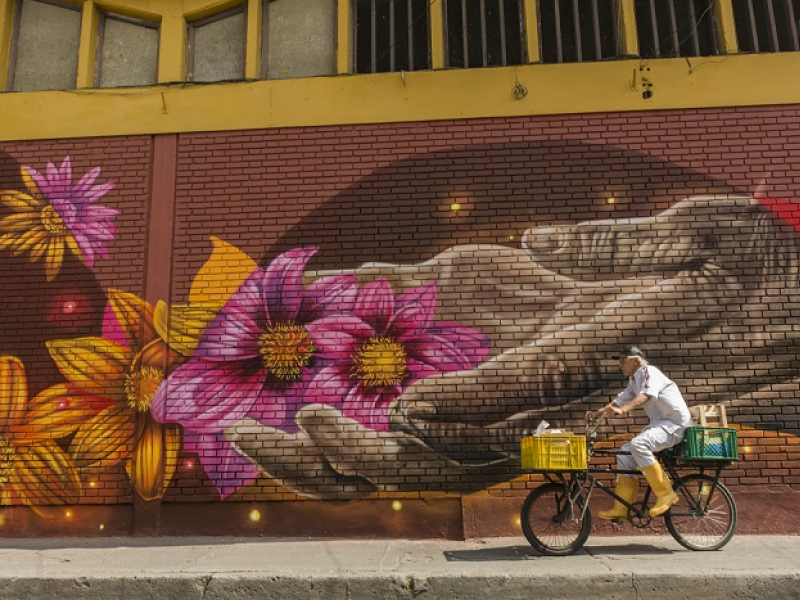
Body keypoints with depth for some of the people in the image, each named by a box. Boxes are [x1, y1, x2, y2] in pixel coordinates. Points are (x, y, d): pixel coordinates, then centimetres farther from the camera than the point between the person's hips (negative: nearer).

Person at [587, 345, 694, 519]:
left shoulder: (649, 371, -14)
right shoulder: (633, 381, 15)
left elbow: (646, 395, -32)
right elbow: (621, 399, 14)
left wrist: (622, 410, -46)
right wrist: (598, 413, 0)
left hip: (675, 423, -10)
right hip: (659, 423, 10)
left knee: (638, 444, -31)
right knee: (625, 454, 3)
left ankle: (665, 493, -18)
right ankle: (621, 508, 5)